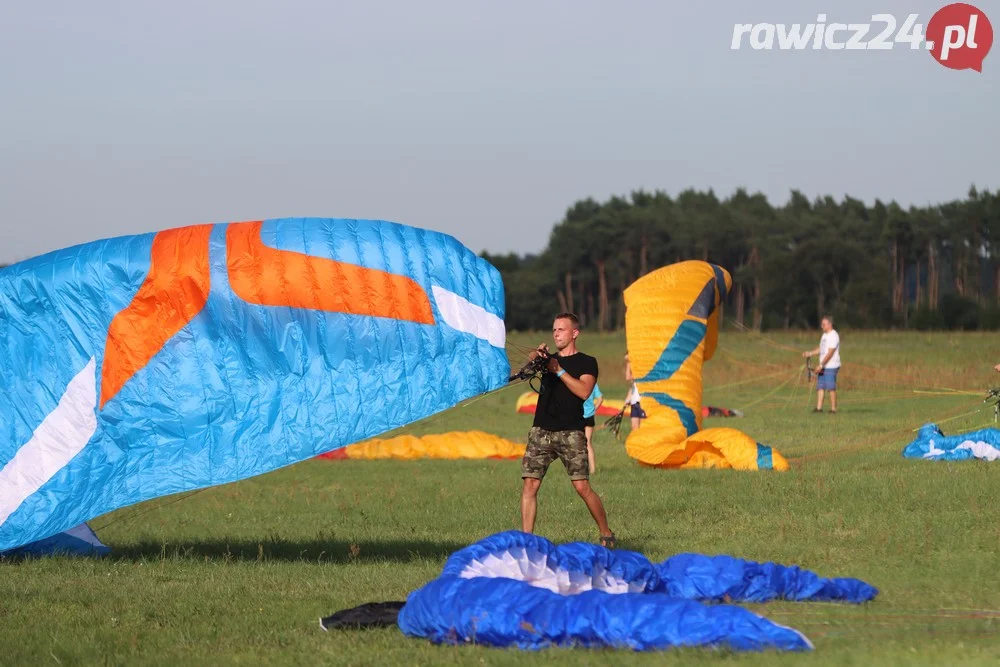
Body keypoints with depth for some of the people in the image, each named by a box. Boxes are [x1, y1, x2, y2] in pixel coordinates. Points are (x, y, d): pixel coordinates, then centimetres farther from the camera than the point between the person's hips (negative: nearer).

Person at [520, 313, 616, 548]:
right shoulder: (549, 359, 20)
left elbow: (584, 391, -11)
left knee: (582, 486, -10)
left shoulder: (586, 362, 5)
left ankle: (607, 535, 4)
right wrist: (537, 355, -22)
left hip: (571, 433, -4)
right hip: (541, 431, 4)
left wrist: (559, 370, -15)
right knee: (530, 484, -7)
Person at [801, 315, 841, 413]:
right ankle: (819, 408, 7)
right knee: (820, 387, 6)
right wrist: (809, 353, 11)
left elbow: (830, 353, -19)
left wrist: (821, 365, -20)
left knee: (831, 388, -7)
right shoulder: (824, 335, 17)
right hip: (823, 366, 9)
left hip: (831, 366, -9)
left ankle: (833, 409, -3)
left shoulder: (833, 336, -14)